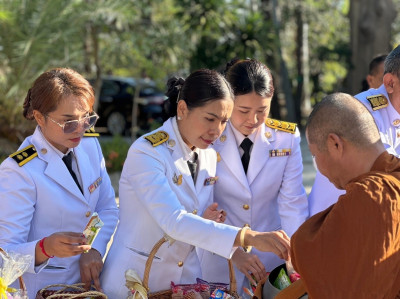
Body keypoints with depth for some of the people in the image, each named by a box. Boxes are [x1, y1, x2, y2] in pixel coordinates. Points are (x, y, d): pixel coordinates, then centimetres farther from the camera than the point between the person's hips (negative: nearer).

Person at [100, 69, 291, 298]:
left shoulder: (210, 156, 2)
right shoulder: (147, 152, -19)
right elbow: (173, 221, -31)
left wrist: (205, 221, -11)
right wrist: (248, 237, -37)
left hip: (186, 276, 6)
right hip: (136, 280, -6)